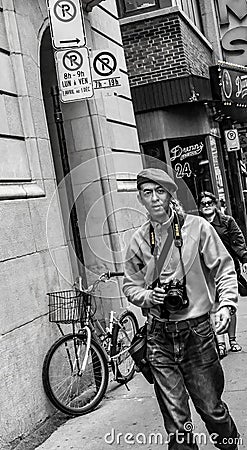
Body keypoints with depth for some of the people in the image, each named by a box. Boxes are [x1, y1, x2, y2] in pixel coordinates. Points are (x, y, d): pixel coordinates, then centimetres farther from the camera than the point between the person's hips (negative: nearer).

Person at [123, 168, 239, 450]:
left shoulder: (197, 227, -3)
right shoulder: (138, 240, 4)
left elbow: (224, 269, 2)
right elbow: (130, 285, 12)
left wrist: (226, 304, -12)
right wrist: (148, 296, -8)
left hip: (197, 331, -1)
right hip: (159, 336, 2)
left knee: (211, 407, 8)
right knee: (176, 419, 6)